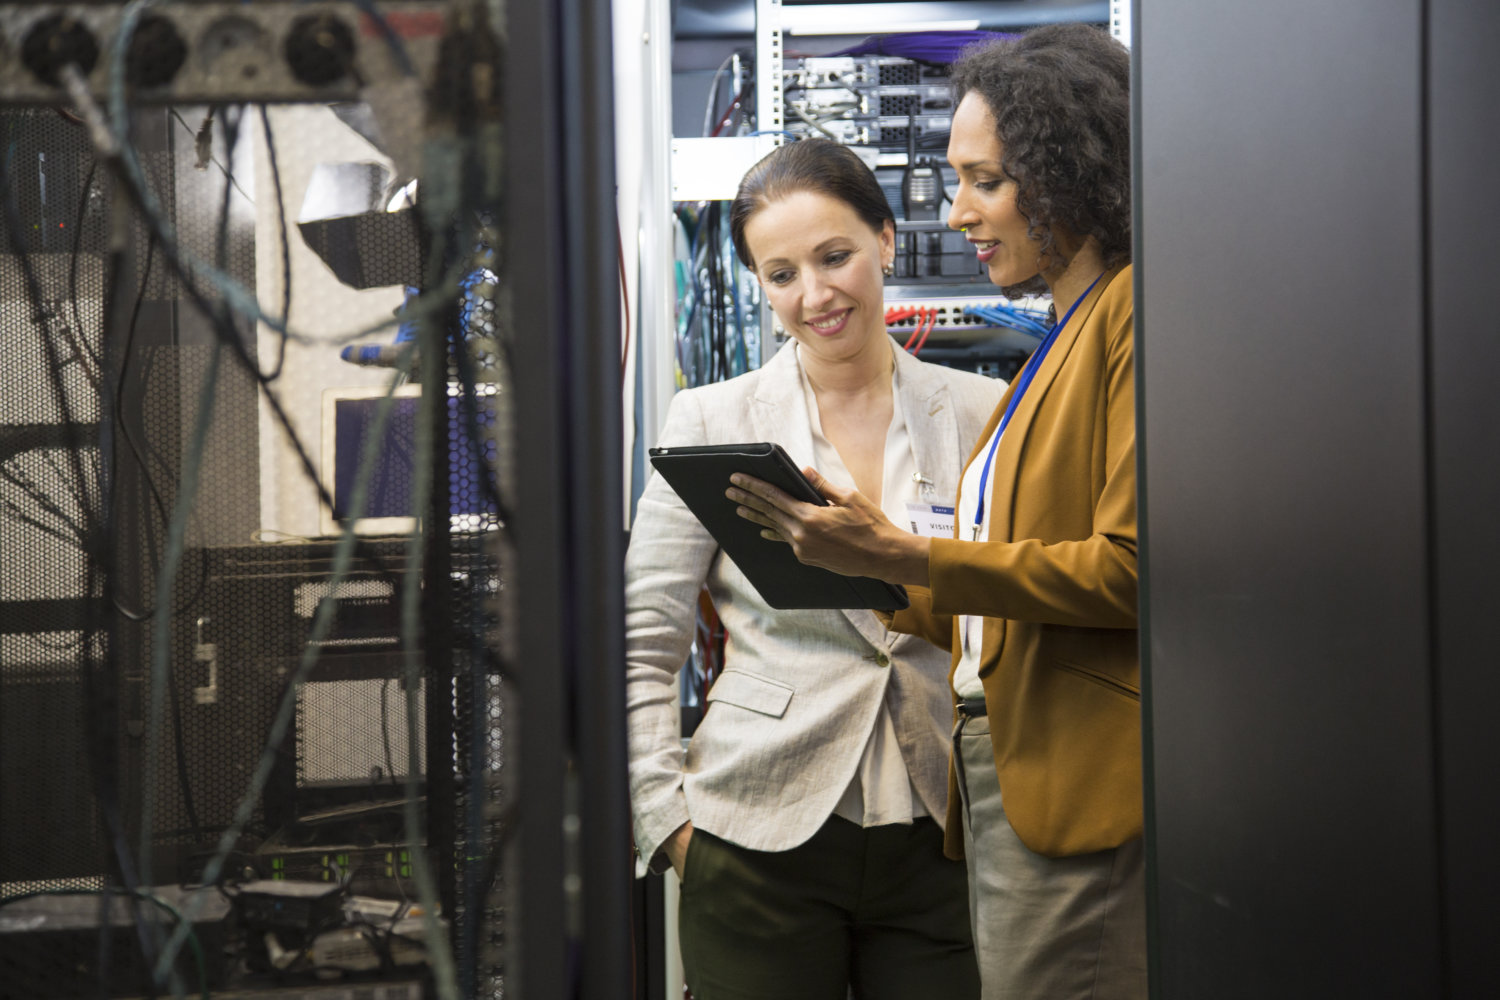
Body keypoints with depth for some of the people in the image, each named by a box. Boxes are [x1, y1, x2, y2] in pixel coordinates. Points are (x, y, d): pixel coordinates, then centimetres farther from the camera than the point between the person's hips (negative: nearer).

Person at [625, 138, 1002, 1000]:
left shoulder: (980, 414, 7)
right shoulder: (713, 422, 5)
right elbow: (641, 645, 4)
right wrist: (667, 816, -3)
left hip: (939, 839, 1)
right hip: (762, 841, -1)